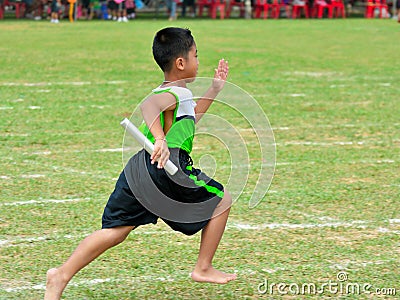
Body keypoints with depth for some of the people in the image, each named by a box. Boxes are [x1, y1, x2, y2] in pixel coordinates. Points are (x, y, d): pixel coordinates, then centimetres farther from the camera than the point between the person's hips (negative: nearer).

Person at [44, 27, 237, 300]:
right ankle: (203, 268, 18)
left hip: (138, 171, 9)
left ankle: (62, 275, -5)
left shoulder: (166, 91, 20)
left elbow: (188, 120, 38)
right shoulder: (177, 93, -11)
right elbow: (149, 105, -33)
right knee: (222, 199, 12)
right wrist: (160, 140, -47)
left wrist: (214, 90, 38)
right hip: (165, 172, -9)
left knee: (115, 230, 8)